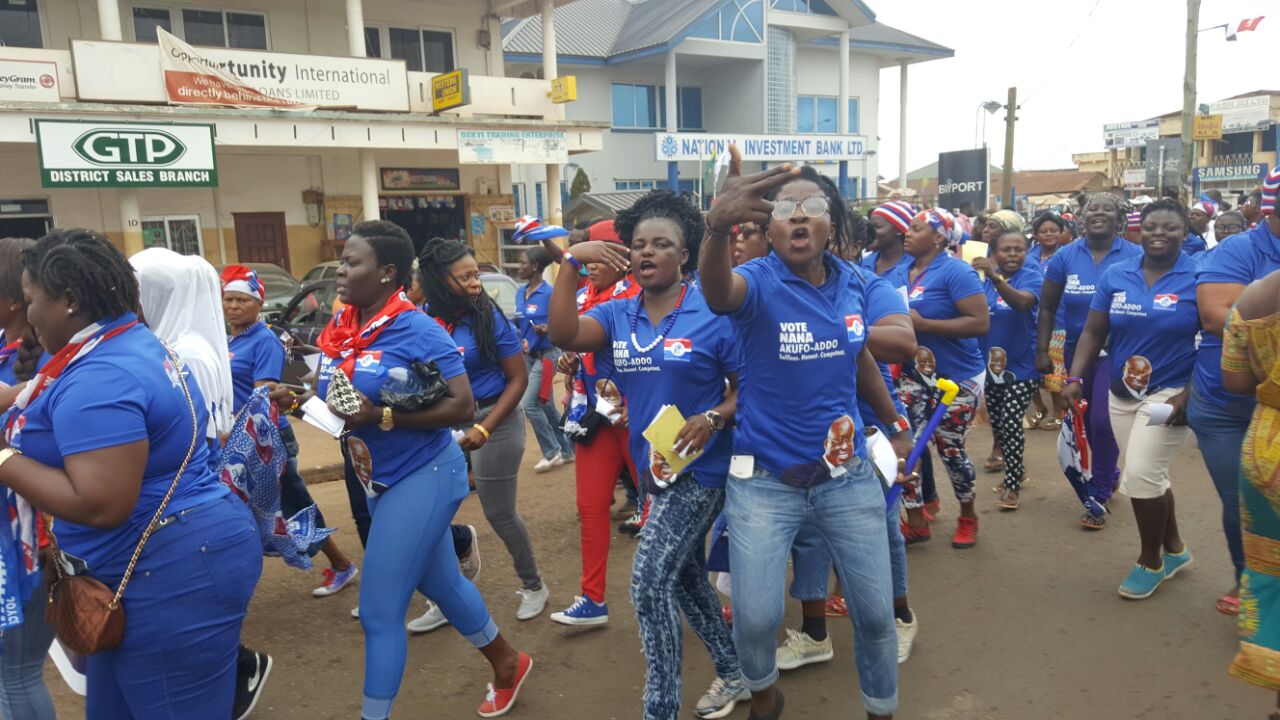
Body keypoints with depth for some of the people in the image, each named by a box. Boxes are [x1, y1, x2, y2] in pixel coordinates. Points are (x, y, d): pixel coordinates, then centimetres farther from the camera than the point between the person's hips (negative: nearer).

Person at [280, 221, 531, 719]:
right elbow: (333, 397, 10)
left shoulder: (417, 330, -20)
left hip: (423, 476, -8)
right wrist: (296, 400, -10)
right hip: (379, 480, 8)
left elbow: (463, 407, -23)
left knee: (378, 612, -2)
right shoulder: (340, 328, 2)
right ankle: (506, 663, 45)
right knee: (438, 583, 23)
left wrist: (382, 416, -29)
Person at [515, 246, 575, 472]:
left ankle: (552, 452, 5)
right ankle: (567, 450, 26)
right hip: (527, 355, 8)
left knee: (529, 404, -11)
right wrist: (521, 339, -4)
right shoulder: (520, 292, 7)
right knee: (546, 407, 12)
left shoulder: (550, 293, -16)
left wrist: (547, 329, -31)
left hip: (546, 355, -8)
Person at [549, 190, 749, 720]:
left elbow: (748, 387, -6)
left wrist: (713, 418, -24)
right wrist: (571, 262, -21)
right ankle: (733, 674, 40)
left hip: (699, 468, -6)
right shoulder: (617, 316, 1)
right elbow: (563, 335, -17)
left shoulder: (713, 315, -12)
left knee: (650, 582, -11)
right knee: (686, 578, 18)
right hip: (653, 468, 7)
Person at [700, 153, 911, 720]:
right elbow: (716, 291, -41)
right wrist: (718, 225, -61)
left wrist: (897, 425, 21)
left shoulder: (853, 282, -1)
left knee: (876, 612, 10)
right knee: (755, 619, -1)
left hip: (847, 476, 4)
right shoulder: (759, 283, -15)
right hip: (763, 481, -3)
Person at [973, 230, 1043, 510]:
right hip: (990, 365, 5)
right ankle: (1016, 469, 37)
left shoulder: (1032, 277, -13)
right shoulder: (986, 278, 2)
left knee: (1010, 422, -8)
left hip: (1021, 366, -5)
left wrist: (995, 277, -51)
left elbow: (1022, 302, -37)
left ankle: (1012, 486, 8)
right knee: (996, 422, 15)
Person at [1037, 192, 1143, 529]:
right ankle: (1109, 474, 41)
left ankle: (1098, 497, 3)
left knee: (1102, 422, -12)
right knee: (1086, 422, 15)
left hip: (1117, 352, -3)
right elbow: (1047, 308, 2)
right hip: (1076, 349, 3)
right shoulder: (1065, 256, 0)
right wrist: (1041, 351, -3)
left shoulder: (1135, 257, -6)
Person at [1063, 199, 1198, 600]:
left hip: (1169, 393, -5)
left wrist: (1190, 393, -17)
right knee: (1149, 477, 14)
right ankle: (1174, 549, 36)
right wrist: (1075, 378, -6)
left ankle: (1150, 562, 13)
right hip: (1121, 394, 5)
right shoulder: (1116, 275, 3)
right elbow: (1093, 332, 5)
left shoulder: (1199, 277, -9)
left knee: (1140, 475, -9)